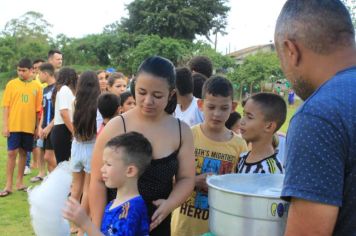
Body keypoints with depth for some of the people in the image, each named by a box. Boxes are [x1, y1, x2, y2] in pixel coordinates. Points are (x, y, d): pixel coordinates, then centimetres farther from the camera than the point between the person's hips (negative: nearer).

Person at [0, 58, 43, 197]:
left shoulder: (37, 87, 3)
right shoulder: (11, 84, 1)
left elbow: (38, 109, 6)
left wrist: (38, 127, 5)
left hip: (29, 127, 2)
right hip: (13, 126, -1)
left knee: (23, 153, 10)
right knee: (12, 153, -2)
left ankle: (19, 182, 22)